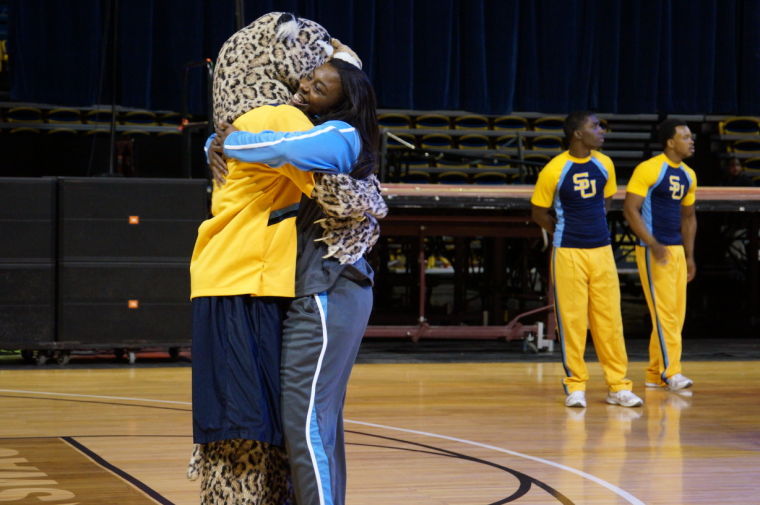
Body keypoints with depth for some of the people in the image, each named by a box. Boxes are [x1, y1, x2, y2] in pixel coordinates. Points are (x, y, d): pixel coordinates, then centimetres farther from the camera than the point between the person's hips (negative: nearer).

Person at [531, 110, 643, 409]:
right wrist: (564, 234, 8)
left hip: (602, 250, 4)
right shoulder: (554, 170, -11)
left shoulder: (604, 165, 3)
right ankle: (575, 386, 9)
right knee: (572, 320, -1)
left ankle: (618, 386, 10)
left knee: (609, 318, 5)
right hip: (568, 253, -4)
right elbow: (538, 212, 0)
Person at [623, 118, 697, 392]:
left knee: (677, 314, 8)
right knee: (664, 312, -11)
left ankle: (655, 374, 15)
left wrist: (690, 255, 16)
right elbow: (630, 209, -15)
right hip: (653, 251, -8)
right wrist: (653, 245, -22)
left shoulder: (688, 175, 13)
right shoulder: (648, 169, -11)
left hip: (677, 250, 8)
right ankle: (671, 372, -9)